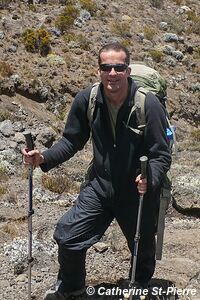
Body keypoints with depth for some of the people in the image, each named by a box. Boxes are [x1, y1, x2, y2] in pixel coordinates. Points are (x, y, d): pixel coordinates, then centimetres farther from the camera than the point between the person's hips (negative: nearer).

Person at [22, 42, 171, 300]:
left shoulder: (148, 104, -20)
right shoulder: (86, 100, -11)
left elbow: (162, 155, -16)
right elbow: (72, 141, 2)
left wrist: (150, 179, -36)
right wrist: (44, 158, -15)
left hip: (139, 192, -2)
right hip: (100, 186, 2)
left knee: (143, 249, 16)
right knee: (67, 236, -7)